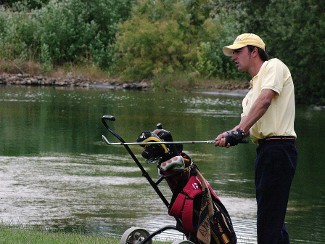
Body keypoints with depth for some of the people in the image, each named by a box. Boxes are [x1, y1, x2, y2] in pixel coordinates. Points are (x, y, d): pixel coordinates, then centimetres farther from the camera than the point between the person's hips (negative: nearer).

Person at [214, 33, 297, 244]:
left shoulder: (273, 66, -2)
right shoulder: (253, 88, 25)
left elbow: (265, 100, -18)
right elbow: (247, 122, 16)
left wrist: (240, 131, -24)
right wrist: (229, 135, -5)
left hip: (279, 146, -10)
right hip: (265, 148, 10)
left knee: (269, 215, -11)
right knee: (271, 215, 13)